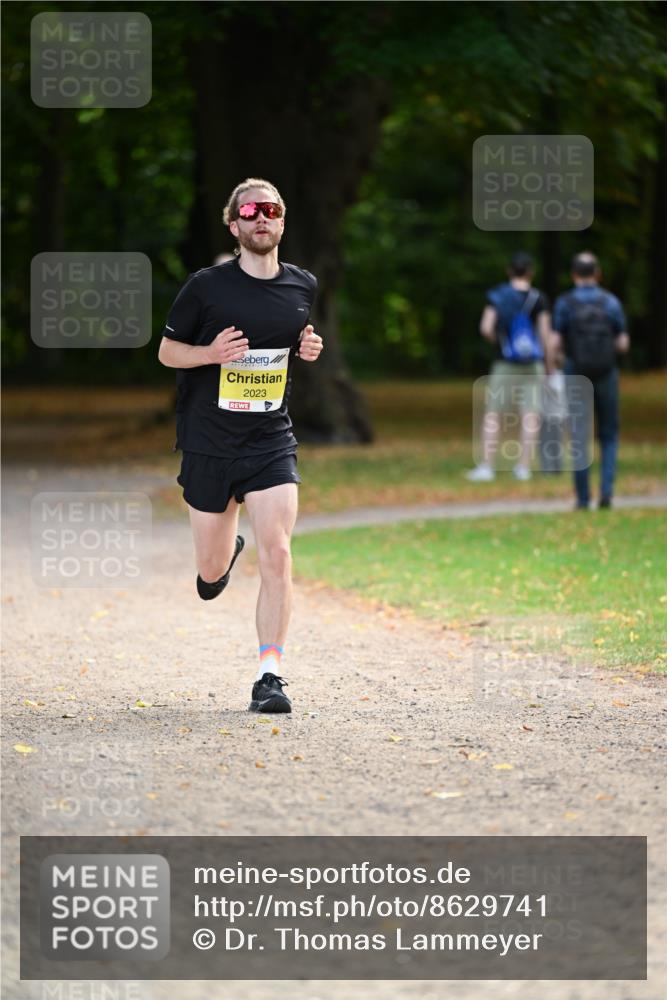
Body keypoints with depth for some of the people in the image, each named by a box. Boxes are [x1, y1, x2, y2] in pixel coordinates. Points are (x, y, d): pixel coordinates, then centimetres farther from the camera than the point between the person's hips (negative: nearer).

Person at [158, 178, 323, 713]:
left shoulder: (304, 287, 5)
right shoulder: (207, 286, -6)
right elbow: (167, 350, 2)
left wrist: (310, 350, 0)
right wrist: (211, 353, -17)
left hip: (272, 442, 1)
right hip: (208, 445, -1)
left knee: (276, 554, -16)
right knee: (211, 570, 10)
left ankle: (270, 676, -10)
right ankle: (226, 550, 50)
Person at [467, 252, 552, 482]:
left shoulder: (497, 296, -1)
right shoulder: (538, 299, -3)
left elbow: (486, 328, -8)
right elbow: (545, 334, -4)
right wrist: (550, 367, 3)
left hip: (505, 363, 0)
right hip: (532, 363, 0)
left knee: (492, 413, 4)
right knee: (531, 415, 2)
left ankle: (487, 466, -2)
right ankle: (524, 467, -1)